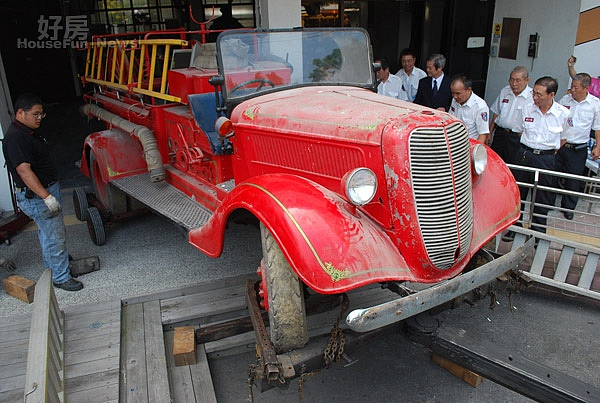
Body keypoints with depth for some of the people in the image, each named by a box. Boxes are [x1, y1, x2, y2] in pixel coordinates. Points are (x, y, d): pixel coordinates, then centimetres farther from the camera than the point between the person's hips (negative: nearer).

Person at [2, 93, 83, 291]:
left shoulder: (29, 132, 11)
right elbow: (24, 170, -28)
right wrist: (46, 196, -31)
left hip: (47, 190, 11)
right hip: (36, 196, -11)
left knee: (47, 232, 23)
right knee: (55, 236, -5)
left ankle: (51, 266, 39)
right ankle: (60, 277, 6)